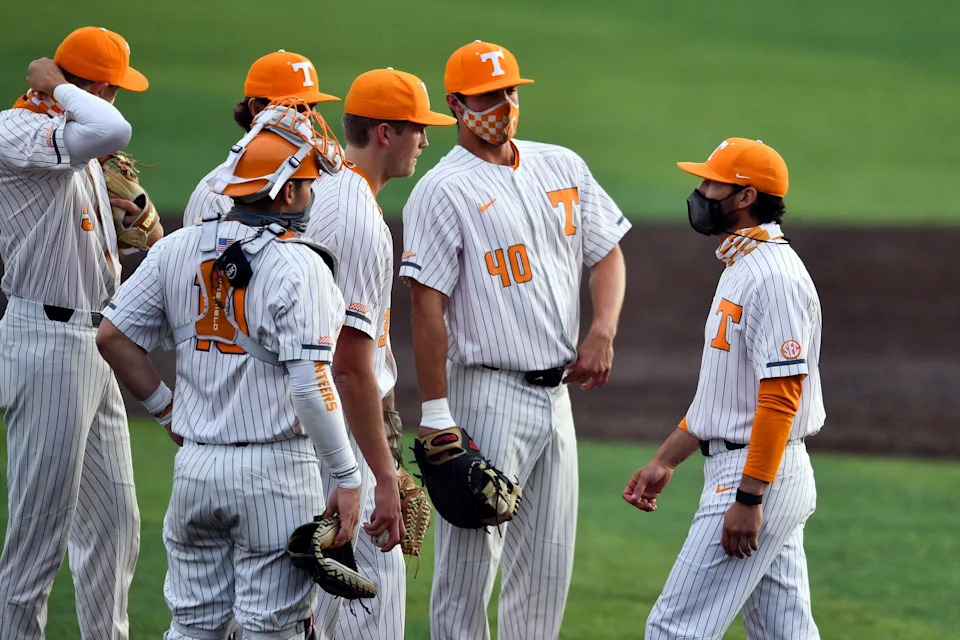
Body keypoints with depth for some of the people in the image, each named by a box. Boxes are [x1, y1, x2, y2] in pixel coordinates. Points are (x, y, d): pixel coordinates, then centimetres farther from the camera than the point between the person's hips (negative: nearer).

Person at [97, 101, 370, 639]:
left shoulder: (176, 251, 5)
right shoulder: (301, 266, -13)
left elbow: (114, 336, 6)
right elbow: (311, 386, -18)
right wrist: (347, 477, -12)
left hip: (195, 467, 5)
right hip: (276, 470, -5)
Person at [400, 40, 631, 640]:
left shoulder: (562, 168, 11)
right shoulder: (443, 191, -9)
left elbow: (608, 254, 15)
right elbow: (428, 304, -13)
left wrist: (602, 334, -4)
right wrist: (436, 416, -18)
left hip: (556, 391, 7)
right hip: (488, 394, -7)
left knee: (548, 567, 11)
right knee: (469, 561, -5)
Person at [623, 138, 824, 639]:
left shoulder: (773, 277, -18)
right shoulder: (741, 267, 16)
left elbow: (780, 396, -23)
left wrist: (748, 499, -25)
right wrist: (666, 461, 23)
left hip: (757, 476, -11)